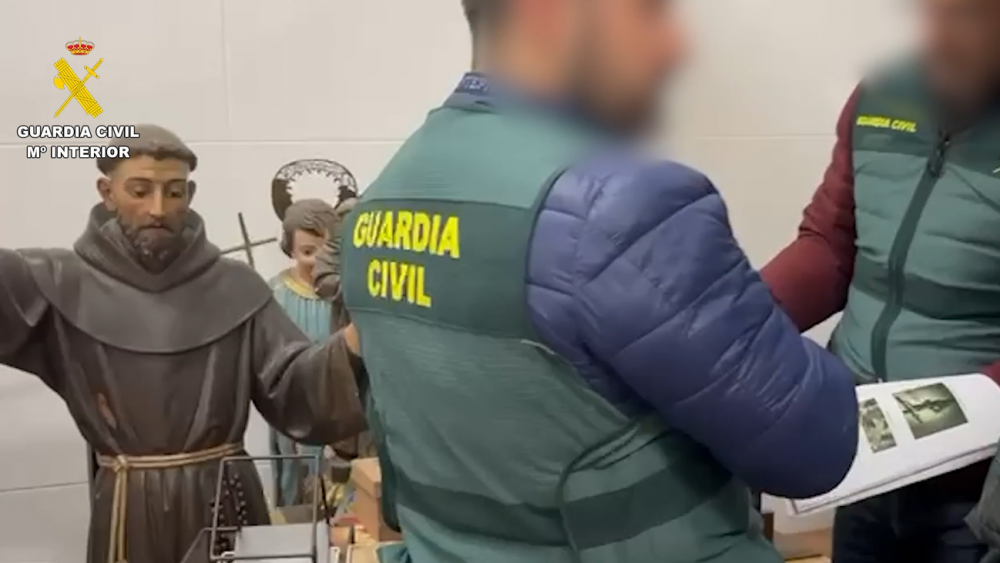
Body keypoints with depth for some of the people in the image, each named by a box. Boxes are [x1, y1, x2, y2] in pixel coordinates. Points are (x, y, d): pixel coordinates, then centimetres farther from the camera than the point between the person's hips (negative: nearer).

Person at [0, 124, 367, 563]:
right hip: (130, 509, 0)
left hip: (225, 499, 1)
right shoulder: (65, 285, -2)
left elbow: (293, 384, -7)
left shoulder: (235, 288, 0)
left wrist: (350, 345, -26)